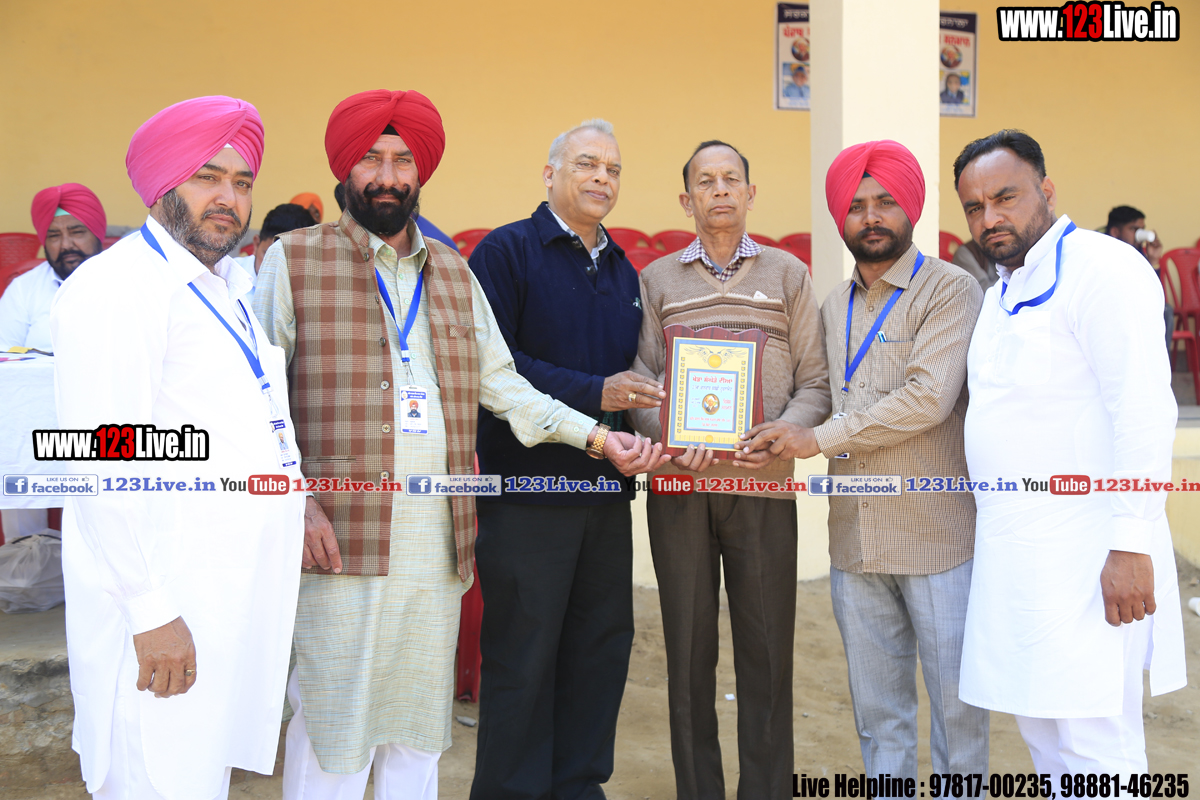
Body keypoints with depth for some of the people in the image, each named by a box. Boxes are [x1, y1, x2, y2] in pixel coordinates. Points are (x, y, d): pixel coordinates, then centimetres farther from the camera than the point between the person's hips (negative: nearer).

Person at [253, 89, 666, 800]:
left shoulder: (454, 273, 17)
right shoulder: (295, 260, 4)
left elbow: (502, 385, 15)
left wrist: (596, 435, 5)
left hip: (439, 542, 4)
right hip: (342, 536, -4)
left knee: (419, 717, 14)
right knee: (333, 719, 1)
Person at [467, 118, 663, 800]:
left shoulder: (624, 271, 18)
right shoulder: (507, 251, -3)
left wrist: (650, 406, 1)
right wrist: (593, 393, -18)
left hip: (607, 488, 7)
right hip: (529, 484, -7)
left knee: (603, 643, 13)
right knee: (523, 654, 1)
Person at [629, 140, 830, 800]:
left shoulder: (788, 274, 10)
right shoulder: (657, 280, 11)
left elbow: (815, 383, 5)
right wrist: (672, 438, -14)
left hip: (764, 481, 0)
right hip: (679, 484, 1)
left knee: (767, 648, 4)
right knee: (688, 646, 7)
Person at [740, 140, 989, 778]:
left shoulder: (952, 290, -5)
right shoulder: (833, 306, 13)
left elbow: (929, 397, -18)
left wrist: (818, 438, -16)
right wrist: (781, 434, -1)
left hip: (937, 536, -5)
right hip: (854, 542, 5)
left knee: (955, 697, 7)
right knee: (876, 707, 14)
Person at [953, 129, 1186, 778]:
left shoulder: (1101, 268, -10)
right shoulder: (1000, 293, 17)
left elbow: (1145, 413, -18)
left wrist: (1132, 544, -21)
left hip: (1083, 555, -8)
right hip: (1012, 549, 9)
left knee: (1094, 745, -2)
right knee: (1041, 732, 17)